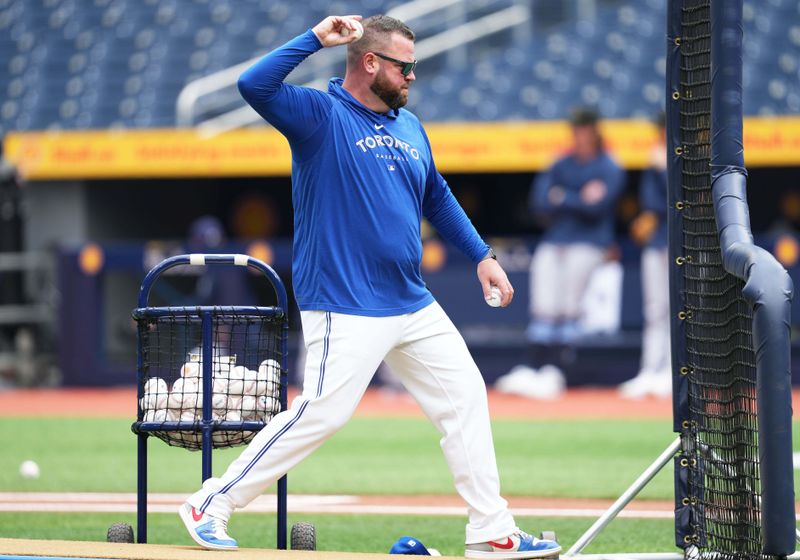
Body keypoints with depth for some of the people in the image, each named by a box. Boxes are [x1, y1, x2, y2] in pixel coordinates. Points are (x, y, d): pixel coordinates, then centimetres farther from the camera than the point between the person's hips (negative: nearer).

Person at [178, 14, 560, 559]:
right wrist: (316, 38, -22)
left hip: (415, 306, 8)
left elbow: (438, 198, 27)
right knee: (321, 413, -14)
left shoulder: (410, 127, 15)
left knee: (466, 398, 6)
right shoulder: (320, 114, -7)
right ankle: (213, 504, -2)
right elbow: (254, 85, -24)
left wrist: (482, 256, 22)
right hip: (347, 309, -8)